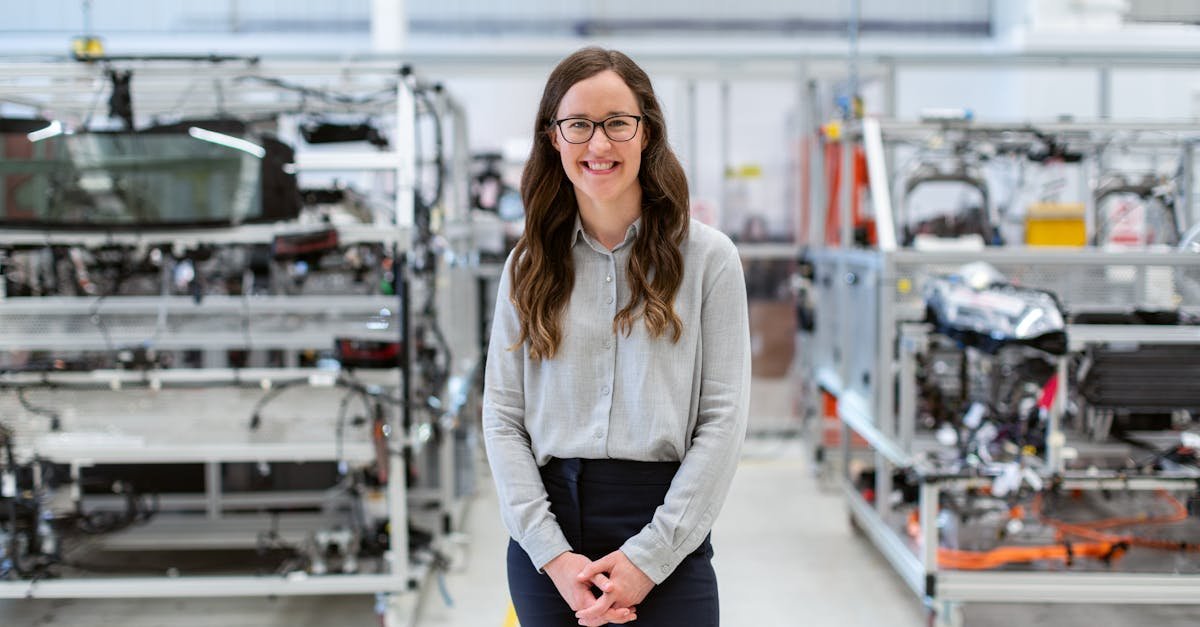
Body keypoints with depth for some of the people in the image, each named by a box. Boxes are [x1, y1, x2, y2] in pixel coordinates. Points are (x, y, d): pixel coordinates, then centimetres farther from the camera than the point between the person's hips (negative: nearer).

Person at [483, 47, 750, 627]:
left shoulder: (706, 256, -1)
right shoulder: (529, 267, 7)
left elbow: (723, 420, -5)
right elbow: (502, 418, 2)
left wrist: (650, 557, -11)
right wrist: (552, 554, -9)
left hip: (667, 540, -2)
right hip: (547, 532, 2)